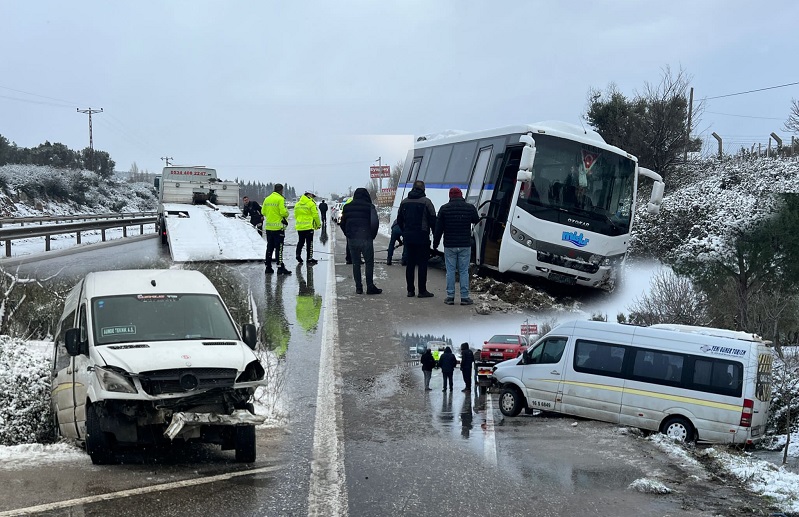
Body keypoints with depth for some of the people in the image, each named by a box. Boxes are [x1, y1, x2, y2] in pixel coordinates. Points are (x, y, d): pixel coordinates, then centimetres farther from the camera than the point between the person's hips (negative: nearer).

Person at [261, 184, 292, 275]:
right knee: (279, 248, -4)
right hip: (278, 227, -6)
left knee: (269, 247, 12)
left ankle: (268, 267, 14)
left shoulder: (267, 199, 9)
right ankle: (280, 267, -5)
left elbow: (263, 211, 11)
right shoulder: (280, 199, -12)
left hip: (268, 227, 6)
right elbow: (283, 212, -17)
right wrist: (286, 214, 3)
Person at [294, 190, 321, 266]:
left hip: (299, 227, 6)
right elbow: (315, 215, -10)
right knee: (309, 243, -1)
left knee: (300, 242, 15)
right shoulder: (311, 203, -10)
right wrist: (318, 224, 3)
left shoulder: (297, 204, 10)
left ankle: (298, 256, 15)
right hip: (309, 226, -6)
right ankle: (309, 259, -1)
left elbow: (295, 216, 14)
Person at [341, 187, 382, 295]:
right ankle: (370, 287, 0)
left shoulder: (347, 207, 9)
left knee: (356, 263, 10)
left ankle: (358, 287, 9)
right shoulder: (369, 206, -4)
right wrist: (372, 235, 2)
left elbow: (343, 223, 13)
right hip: (366, 239, -4)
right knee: (369, 262, 3)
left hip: (352, 239, 4)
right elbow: (375, 223, -12)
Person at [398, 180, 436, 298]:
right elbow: (433, 220, -9)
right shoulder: (426, 202, -8)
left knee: (410, 263, 10)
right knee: (422, 263, -2)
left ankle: (410, 290, 11)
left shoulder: (404, 202, 10)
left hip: (408, 236, 5)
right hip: (422, 237, -5)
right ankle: (422, 291, -3)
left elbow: (399, 220, 15)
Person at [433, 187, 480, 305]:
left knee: (450, 271, 5)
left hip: (449, 245, 0)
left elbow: (438, 228, 0)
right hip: (465, 245, 0)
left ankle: (450, 296, 6)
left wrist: (435, 243, 9)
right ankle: (464, 297, 4)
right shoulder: (470, 207, -1)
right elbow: (476, 220, 16)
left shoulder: (444, 209, -2)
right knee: (464, 271, 4)